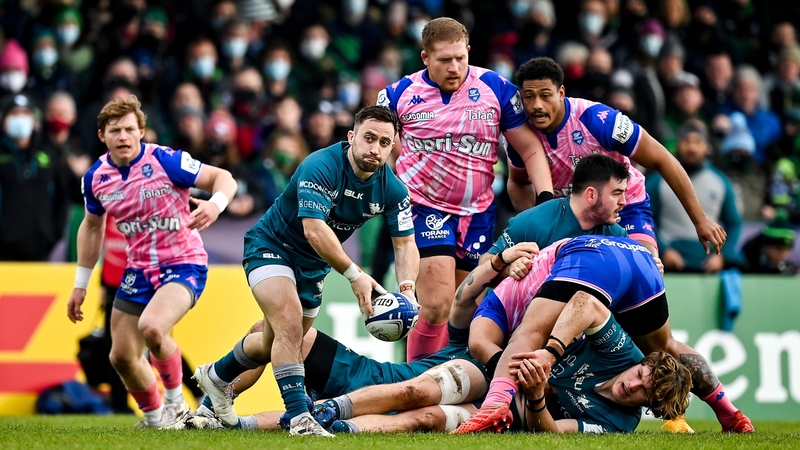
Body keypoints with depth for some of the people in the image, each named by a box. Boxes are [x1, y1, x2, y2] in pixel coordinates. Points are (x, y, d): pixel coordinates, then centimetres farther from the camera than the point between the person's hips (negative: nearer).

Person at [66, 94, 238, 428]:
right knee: (122, 356, 5)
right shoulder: (96, 177, 0)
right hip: (139, 271, 6)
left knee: (151, 327, -32)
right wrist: (80, 285, 17)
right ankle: (156, 419, 30)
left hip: (183, 264, -6)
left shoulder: (166, 161, -17)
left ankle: (175, 400, -6)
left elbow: (222, 178, -11)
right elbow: (92, 226, 16)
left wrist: (216, 205, -34)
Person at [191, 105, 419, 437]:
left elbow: (405, 243, -10)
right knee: (290, 325, -29)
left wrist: (407, 287, -29)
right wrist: (354, 275, -43)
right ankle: (299, 418, -31)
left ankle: (216, 376, 45)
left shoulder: (391, 189, -13)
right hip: (272, 247, -7)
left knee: (273, 344, 19)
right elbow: (315, 229, -39)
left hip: (313, 266, 7)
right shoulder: (321, 167, -32)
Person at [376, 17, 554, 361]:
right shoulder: (399, 94, -3)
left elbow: (530, 150, 1)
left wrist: (546, 198, -11)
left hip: (478, 213, 3)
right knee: (438, 305, -16)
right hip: (425, 210, -3)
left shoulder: (497, 88, -3)